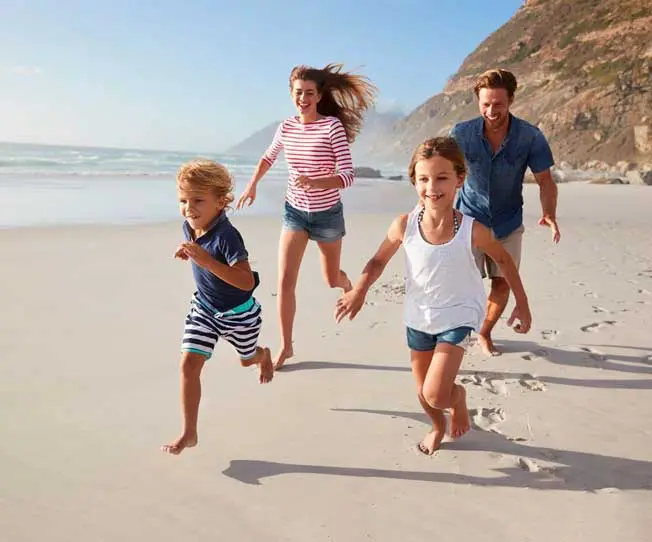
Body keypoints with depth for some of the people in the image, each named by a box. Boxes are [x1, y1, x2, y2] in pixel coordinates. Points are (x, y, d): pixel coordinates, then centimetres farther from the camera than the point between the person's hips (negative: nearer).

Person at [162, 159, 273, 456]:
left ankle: (263, 355, 63)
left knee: (247, 358, 23)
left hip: (238, 313, -5)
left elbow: (247, 281, -42)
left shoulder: (227, 235, -34)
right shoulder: (189, 227, -11)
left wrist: (206, 260, -48)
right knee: (189, 364, -8)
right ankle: (189, 434, 3)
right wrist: (188, 253, -8)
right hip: (204, 309, 5)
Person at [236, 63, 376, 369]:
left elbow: (347, 177, -23)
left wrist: (314, 183, -37)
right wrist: (252, 186, 13)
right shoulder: (286, 128, -4)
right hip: (294, 211, 3)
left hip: (327, 213, -3)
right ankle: (286, 346, 8)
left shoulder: (333, 126, -18)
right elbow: (268, 157, 18)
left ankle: (348, 284, 55)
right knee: (285, 281, -6)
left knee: (331, 280, 16)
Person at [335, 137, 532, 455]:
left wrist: (522, 304, 3)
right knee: (423, 393, 18)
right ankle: (438, 427, 52)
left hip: (456, 317, -2)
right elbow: (378, 261, -3)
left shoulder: (471, 230, -22)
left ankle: (458, 396, 23)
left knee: (435, 395, -15)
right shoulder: (404, 225, -19)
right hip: (417, 318, 3)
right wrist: (359, 290, -21)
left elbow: (503, 260, -3)